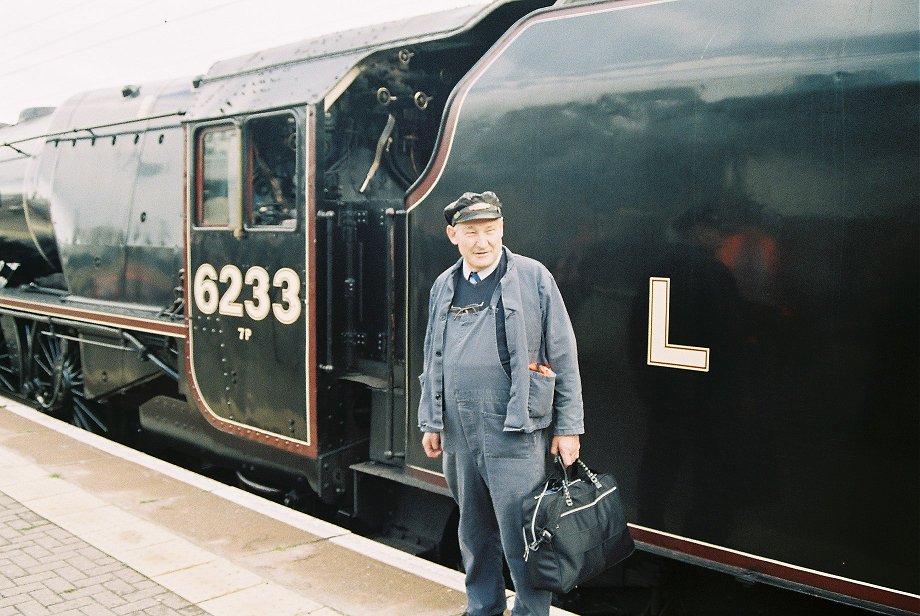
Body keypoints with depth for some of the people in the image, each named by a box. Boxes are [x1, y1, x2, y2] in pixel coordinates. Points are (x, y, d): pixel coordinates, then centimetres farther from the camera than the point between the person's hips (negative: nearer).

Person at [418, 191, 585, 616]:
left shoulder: (532, 277, -5)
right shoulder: (444, 286, 10)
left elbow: (563, 357, -4)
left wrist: (568, 427, -6)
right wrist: (430, 422, 15)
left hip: (514, 435, -5)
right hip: (458, 435, 5)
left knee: (520, 537, -1)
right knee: (474, 532, 18)